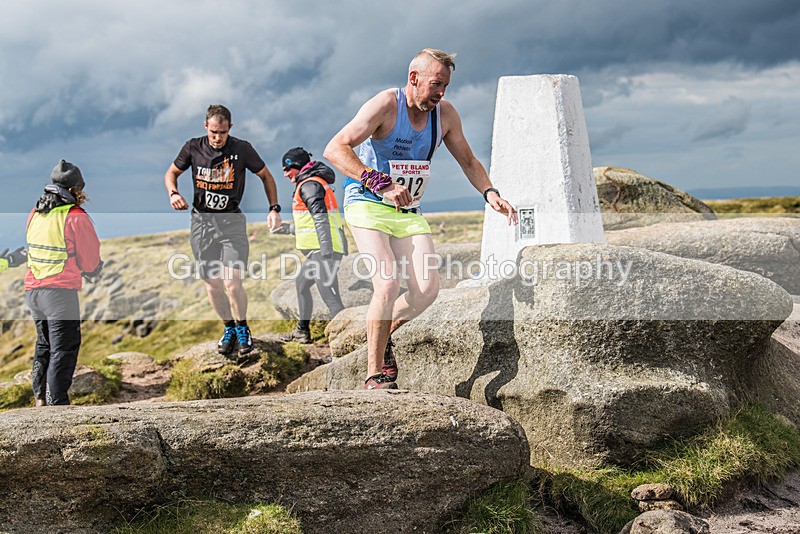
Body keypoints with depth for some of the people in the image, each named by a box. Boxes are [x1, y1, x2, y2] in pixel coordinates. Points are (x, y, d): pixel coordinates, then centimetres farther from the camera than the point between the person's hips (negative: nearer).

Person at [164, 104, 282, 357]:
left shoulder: (242, 149, -5)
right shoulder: (193, 148, -1)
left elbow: (266, 176, 8)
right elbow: (171, 172, 14)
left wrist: (274, 209, -1)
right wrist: (173, 193, -7)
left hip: (232, 221, -2)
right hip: (202, 222, 2)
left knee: (232, 283, -14)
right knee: (212, 285, 4)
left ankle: (242, 328, 11)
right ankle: (229, 328, 27)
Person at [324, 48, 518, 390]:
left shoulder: (444, 113, 0)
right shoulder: (385, 106, -17)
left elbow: (468, 161, 13)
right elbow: (335, 149, -26)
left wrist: (489, 193, -7)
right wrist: (381, 184, -37)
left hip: (408, 211, 6)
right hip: (367, 205, -5)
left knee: (427, 289, -10)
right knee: (388, 285, -22)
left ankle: (382, 335, 19)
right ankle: (374, 375, -10)